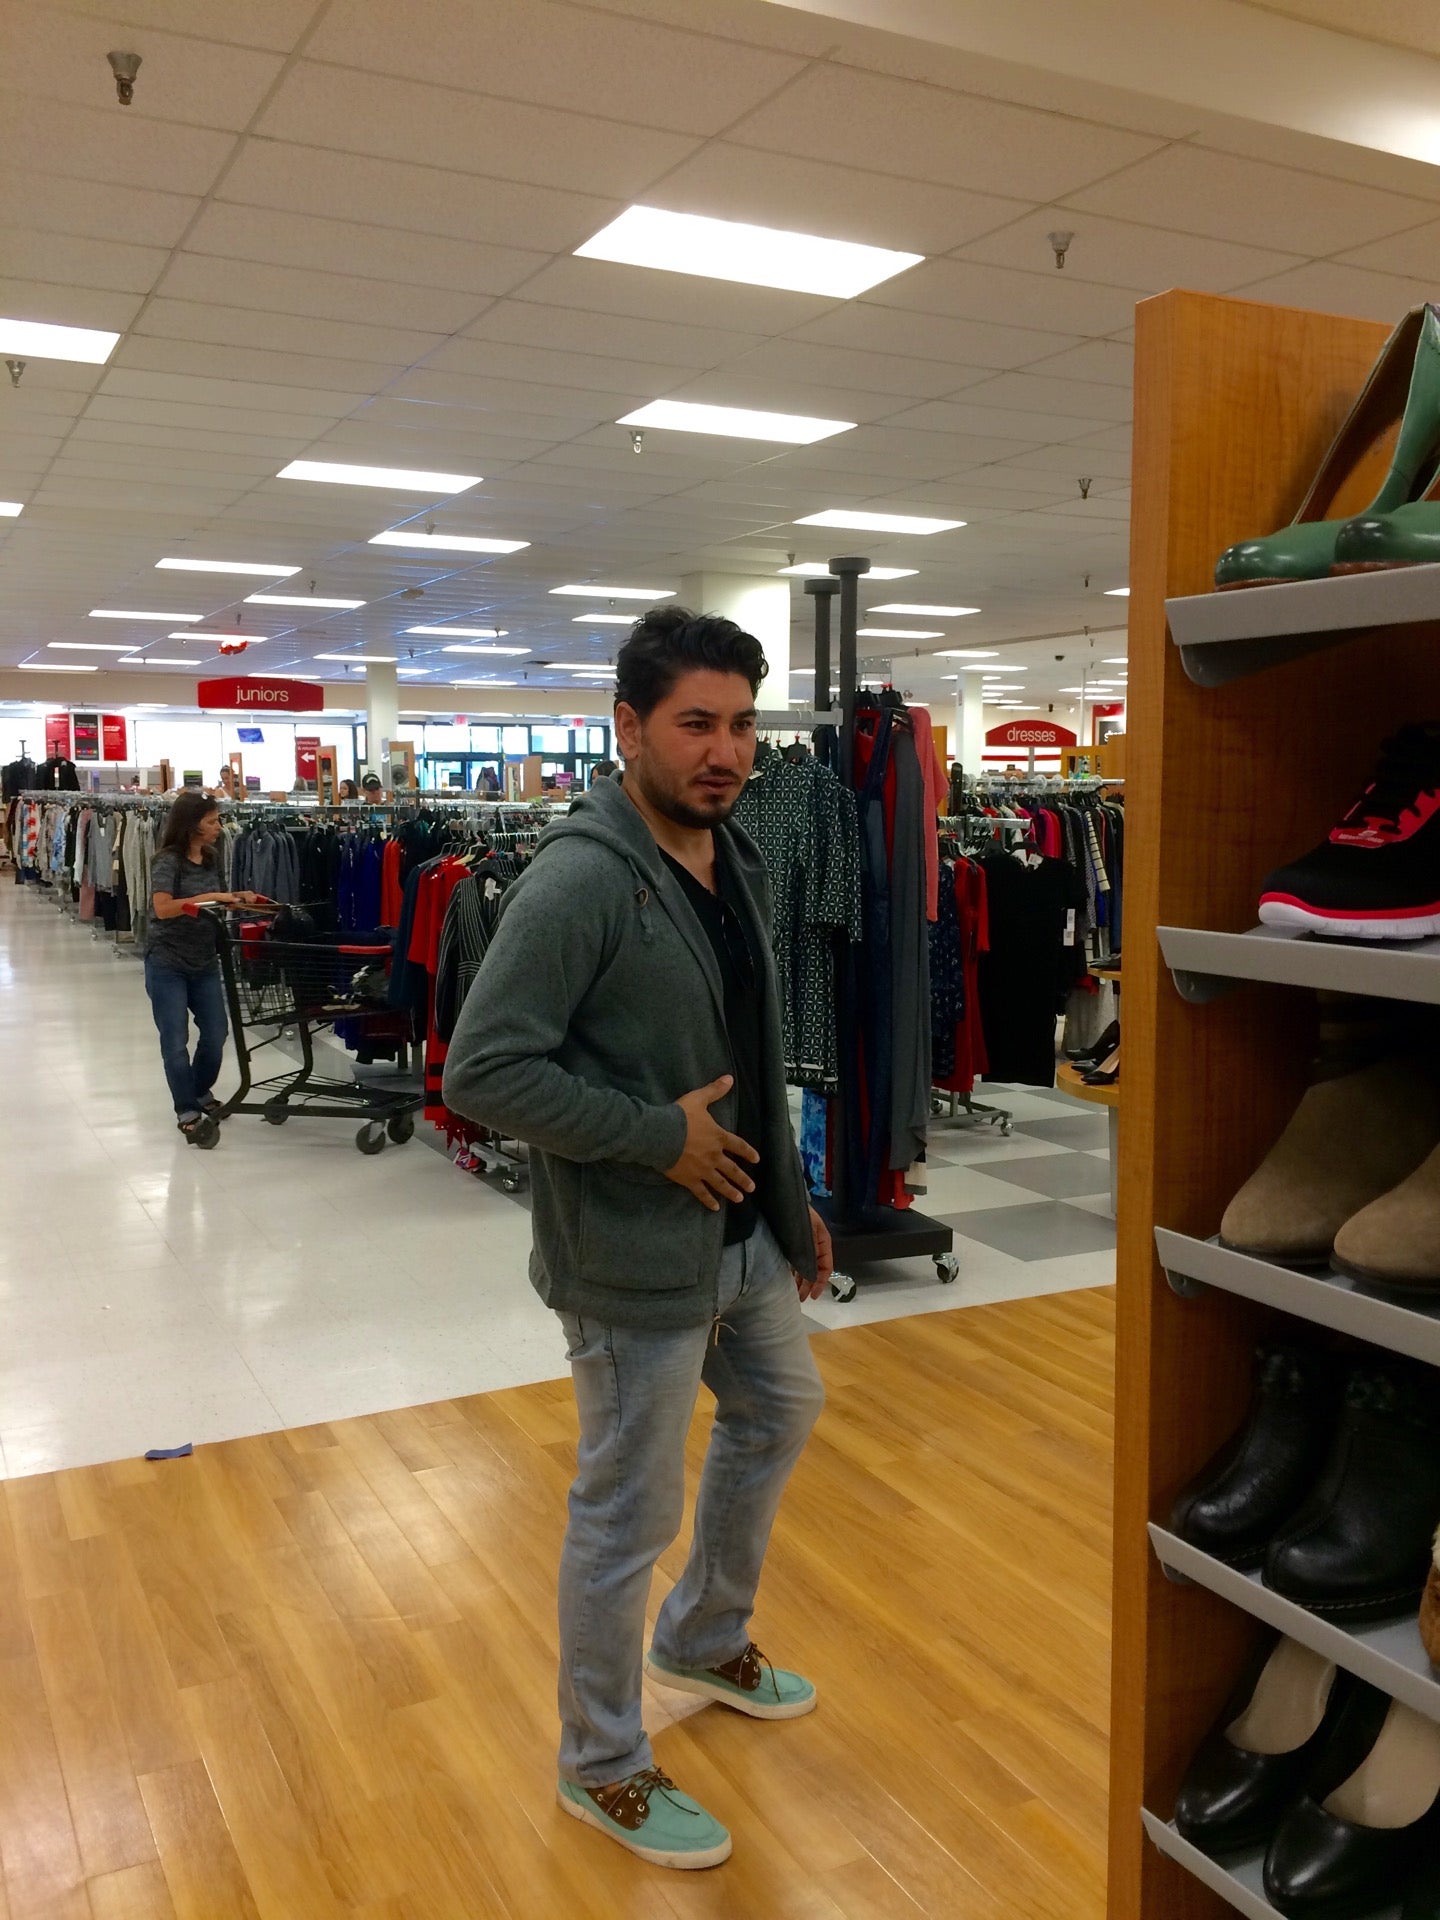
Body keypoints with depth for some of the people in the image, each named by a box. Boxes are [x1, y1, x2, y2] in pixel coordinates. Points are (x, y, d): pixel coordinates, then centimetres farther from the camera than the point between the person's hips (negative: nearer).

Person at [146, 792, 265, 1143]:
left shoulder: (209, 859, 7)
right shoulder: (168, 860, -14)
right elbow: (163, 908, -26)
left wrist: (235, 900, 2)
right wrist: (211, 896, -25)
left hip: (204, 964, 6)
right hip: (167, 966, -6)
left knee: (216, 1035, 7)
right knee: (175, 1042, 0)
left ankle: (201, 1091, 33)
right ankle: (187, 1111, 12)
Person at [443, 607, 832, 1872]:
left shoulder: (738, 860, 5)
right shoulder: (581, 882, -22)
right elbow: (483, 1071, -26)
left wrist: (792, 1197, 16)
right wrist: (656, 1135, -23)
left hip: (745, 1235, 9)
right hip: (638, 1258, -9)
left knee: (780, 1415, 26)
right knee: (631, 1515, 6)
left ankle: (704, 1644, 51)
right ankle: (603, 1768, 31)